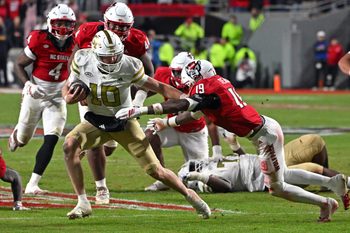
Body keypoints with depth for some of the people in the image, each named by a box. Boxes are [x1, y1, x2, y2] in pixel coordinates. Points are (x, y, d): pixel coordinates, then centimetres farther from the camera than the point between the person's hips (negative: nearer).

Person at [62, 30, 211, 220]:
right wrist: (69, 97, -24)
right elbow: (67, 88, 0)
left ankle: (189, 194, 27)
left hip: (124, 123, -2)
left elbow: (158, 87, -10)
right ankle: (83, 202, -18)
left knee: (156, 171, -3)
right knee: (70, 145, -28)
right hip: (95, 122, 2)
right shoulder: (83, 61, -15)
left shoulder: (129, 66, -21)